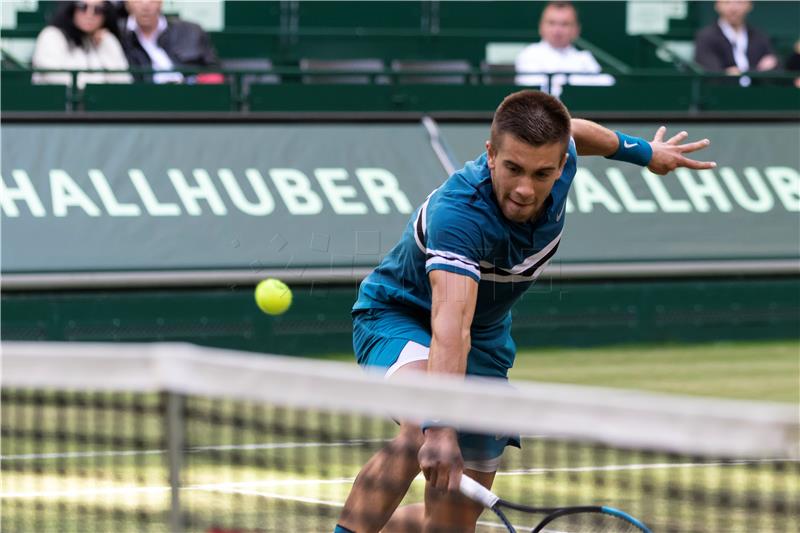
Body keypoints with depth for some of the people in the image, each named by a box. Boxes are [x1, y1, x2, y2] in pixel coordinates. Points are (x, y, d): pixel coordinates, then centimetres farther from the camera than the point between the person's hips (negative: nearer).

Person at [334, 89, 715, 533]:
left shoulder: (556, 158, -18)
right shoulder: (459, 213, -39)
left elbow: (575, 132, 10)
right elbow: (450, 327, -52)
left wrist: (644, 151, 27)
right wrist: (439, 428, -65)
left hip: (485, 341, 7)